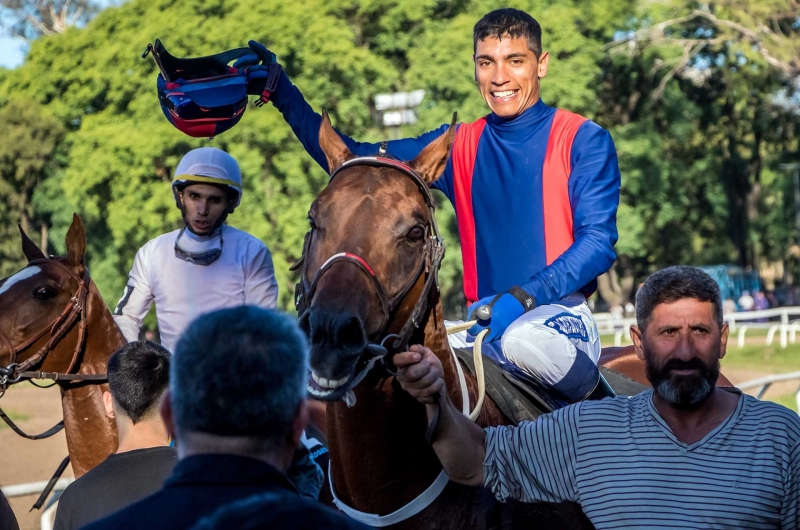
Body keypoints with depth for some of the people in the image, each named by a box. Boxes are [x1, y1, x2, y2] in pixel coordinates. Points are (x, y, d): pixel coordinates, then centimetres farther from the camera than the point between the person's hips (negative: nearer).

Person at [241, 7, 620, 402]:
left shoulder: (582, 140, -2)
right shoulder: (459, 145, 12)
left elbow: (599, 240, -11)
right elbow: (356, 163, 10)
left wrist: (522, 297, -25)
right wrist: (282, 94, 1)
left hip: (560, 314, -4)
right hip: (485, 323, 5)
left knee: (522, 338, -38)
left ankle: (598, 401, -9)